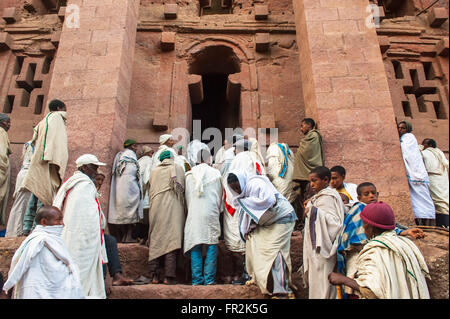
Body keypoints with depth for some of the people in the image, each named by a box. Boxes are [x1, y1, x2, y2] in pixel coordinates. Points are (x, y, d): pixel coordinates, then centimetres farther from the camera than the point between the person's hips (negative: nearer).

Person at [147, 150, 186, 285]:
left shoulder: (154, 171, 14)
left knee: (155, 240, 7)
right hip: (173, 208, -2)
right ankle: (169, 276, -6)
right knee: (171, 239, -4)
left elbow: (150, 191, 15)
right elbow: (182, 189, 7)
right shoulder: (178, 168, 8)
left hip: (156, 209, 3)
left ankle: (154, 275, 9)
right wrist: (184, 208, 16)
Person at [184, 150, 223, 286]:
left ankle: (197, 280, 8)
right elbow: (220, 196, 13)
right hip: (211, 214, -1)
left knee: (195, 248, 6)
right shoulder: (216, 174, 5)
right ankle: (209, 279, 5)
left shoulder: (189, 175, 7)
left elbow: (187, 197, 12)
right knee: (212, 246, 5)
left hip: (194, 215, 1)